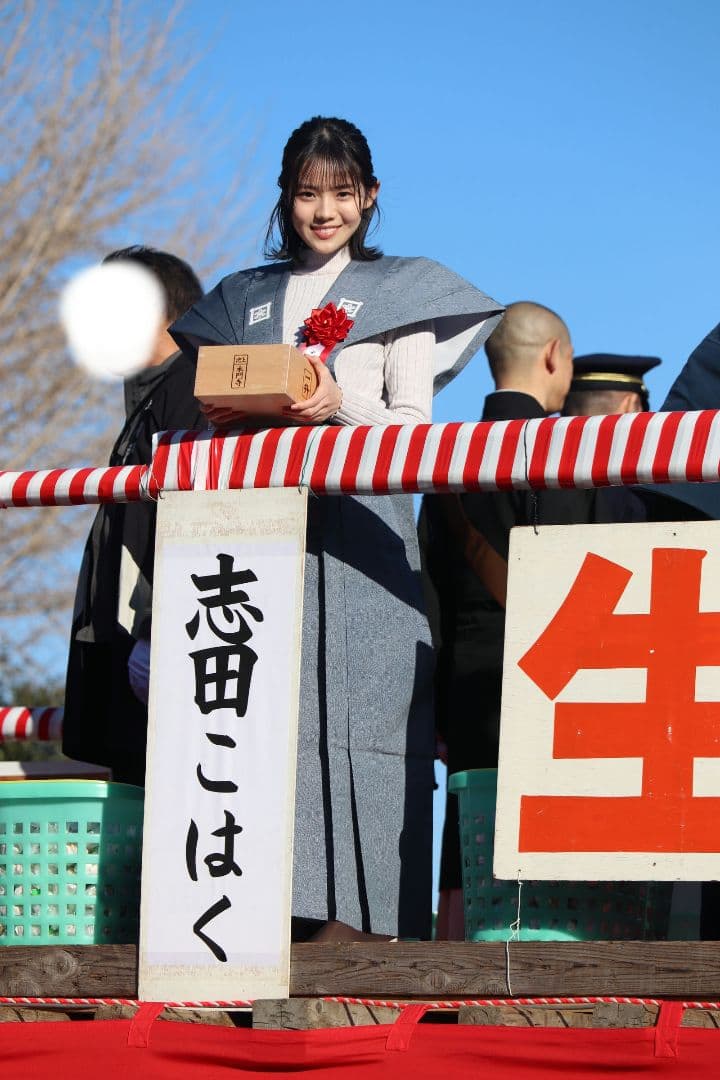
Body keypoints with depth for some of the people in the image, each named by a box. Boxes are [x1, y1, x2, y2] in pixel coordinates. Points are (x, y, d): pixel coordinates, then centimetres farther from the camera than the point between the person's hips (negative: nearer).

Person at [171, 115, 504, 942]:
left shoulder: (401, 292, 11)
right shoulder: (242, 299, 21)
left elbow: (416, 424, 3)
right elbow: (214, 404, 19)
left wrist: (341, 405, -16)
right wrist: (221, 417, -5)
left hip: (358, 527, -3)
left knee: (355, 709, -12)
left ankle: (353, 917, -15)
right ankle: (283, 907, -9)